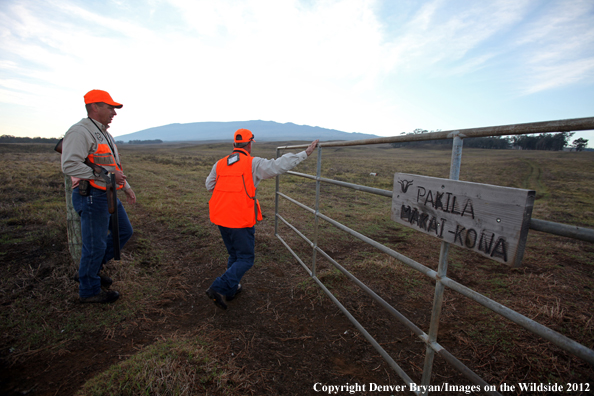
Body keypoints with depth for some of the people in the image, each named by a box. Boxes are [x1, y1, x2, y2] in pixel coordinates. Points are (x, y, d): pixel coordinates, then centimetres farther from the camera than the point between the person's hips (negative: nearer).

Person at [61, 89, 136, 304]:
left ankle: (91, 269, 31)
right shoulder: (80, 131, -14)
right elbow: (69, 165, -25)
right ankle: (89, 290, 20)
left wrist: (126, 187, 23)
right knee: (95, 244, 1)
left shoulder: (103, 133, 17)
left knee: (124, 231, 17)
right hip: (92, 197, -10)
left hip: (108, 195, 10)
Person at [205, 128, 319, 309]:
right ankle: (219, 288, -2)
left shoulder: (220, 164, 6)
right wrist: (305, 153, -9)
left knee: (234, 254, 25)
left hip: (221, 219, 7)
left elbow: (210, 186, 16)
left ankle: (231, 289, 37)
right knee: (245, 259, 8)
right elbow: (279, 165, -15)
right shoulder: (253, 164, -11)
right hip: (241, 221, -7)